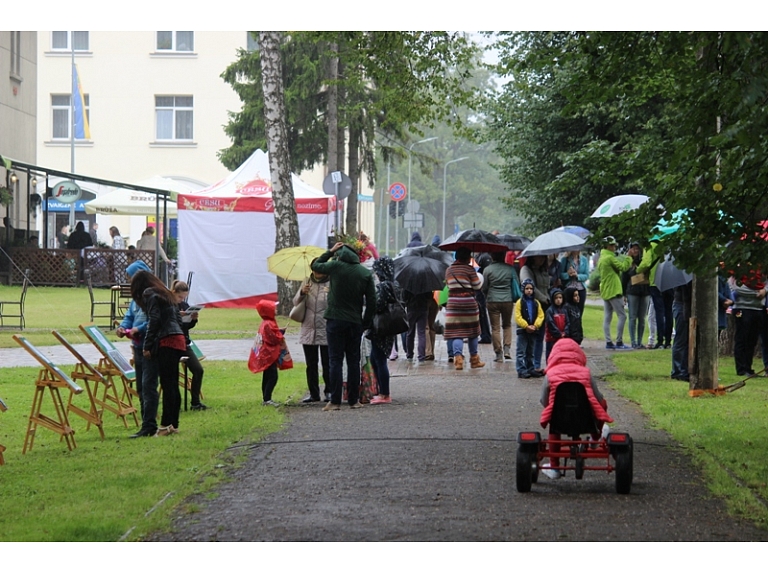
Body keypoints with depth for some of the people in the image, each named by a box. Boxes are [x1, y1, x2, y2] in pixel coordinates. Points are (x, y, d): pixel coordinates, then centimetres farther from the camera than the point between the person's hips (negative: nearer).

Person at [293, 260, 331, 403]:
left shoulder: (332, 284, -5)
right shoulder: (307, 283, 10)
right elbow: (296, 302, 7)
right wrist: (302, 293, -12)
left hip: (326, 331, -5)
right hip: (308, 331, 5)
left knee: (327, 364, 1)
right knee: (311, 365, 9)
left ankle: (328, 391, 11)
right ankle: (313, 393, 16)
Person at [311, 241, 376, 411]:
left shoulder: (336, 266, -7)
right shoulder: (366, 273, 3)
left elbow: (315, 265, 11)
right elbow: (372, 301, 2)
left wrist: (330, 252, 18)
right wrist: (366, 322, 11)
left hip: (335, 321, -3)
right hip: (355, 323, 3)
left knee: (335, 361, -1)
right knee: (353, 361, 9)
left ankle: (335, 401, -5)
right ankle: (354, 400, 11)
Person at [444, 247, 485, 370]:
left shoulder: (449, 270, 7)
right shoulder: (469, 269, -7)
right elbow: (477, 286, -3)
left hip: (453, 303, 2)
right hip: (469, 302, -2)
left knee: (456, 332, -1)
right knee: (472, 331, 13)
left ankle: (458, 356, -20)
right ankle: (474, 359, 22)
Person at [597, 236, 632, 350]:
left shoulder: (601, 258, 15)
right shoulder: (610, 258, -13)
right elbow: (623, 267, -15)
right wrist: (629, 257, -3)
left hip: (605, 292, 10)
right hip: (613, 291, -10)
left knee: (607, 318, 7)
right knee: (622, 316, -7)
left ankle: (609, 342, 5)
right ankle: (619, 342, -9)